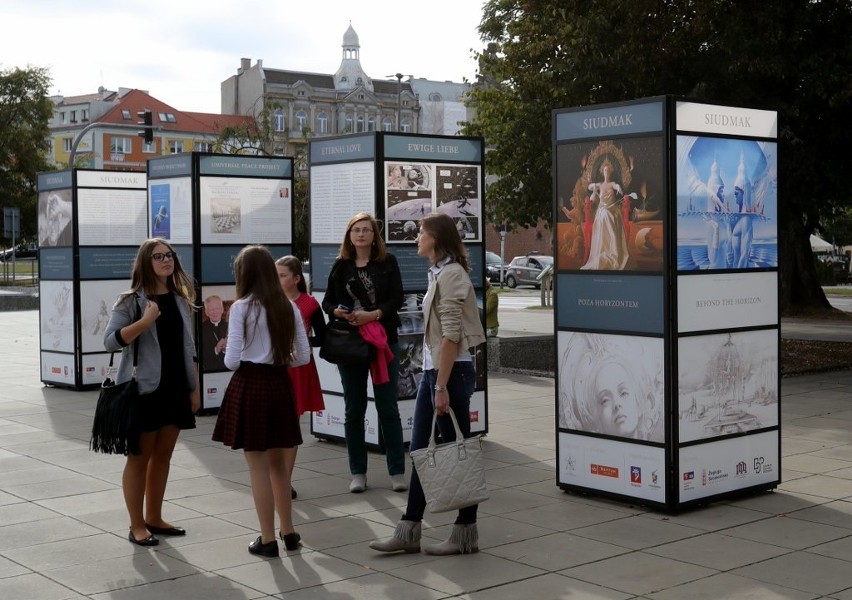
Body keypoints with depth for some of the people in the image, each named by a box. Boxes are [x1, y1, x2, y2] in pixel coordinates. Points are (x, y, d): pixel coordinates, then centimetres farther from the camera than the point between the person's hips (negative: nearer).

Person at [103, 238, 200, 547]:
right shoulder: (131, 301, -8)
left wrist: (194, 388, 8)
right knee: (140, 456, 3)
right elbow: (110, 341, -16)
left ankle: (154, 518, 24)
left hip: (175, 389, 6)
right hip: (143, 390, -6)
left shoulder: (180, 300, 9)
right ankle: (137, 525, 12)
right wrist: (145, 321, -26)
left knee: (163, 455, 13)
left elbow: (189, 348, 12)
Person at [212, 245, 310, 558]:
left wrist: (235, 357, 9)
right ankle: (288, 531, 28)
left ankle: (268, 539, 9)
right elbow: (303, 356, 5)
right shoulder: (288, 307, 3)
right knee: (278, 462, 18)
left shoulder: (241, 307, -10)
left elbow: (232, 361, -13)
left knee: (258, 465, 4)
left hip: (249, 385, -5)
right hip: (280, 383, 5)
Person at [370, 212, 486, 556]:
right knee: (420, 451, 10)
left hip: (451, 371, -10)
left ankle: (465, 534, 13)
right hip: (432, 369, 10)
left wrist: (442, 387, -21)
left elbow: (451, 335, -19)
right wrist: (434, 381, 16)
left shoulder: (450, 274, -14)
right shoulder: (438, 273, 14)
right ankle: (409, 533, 16)